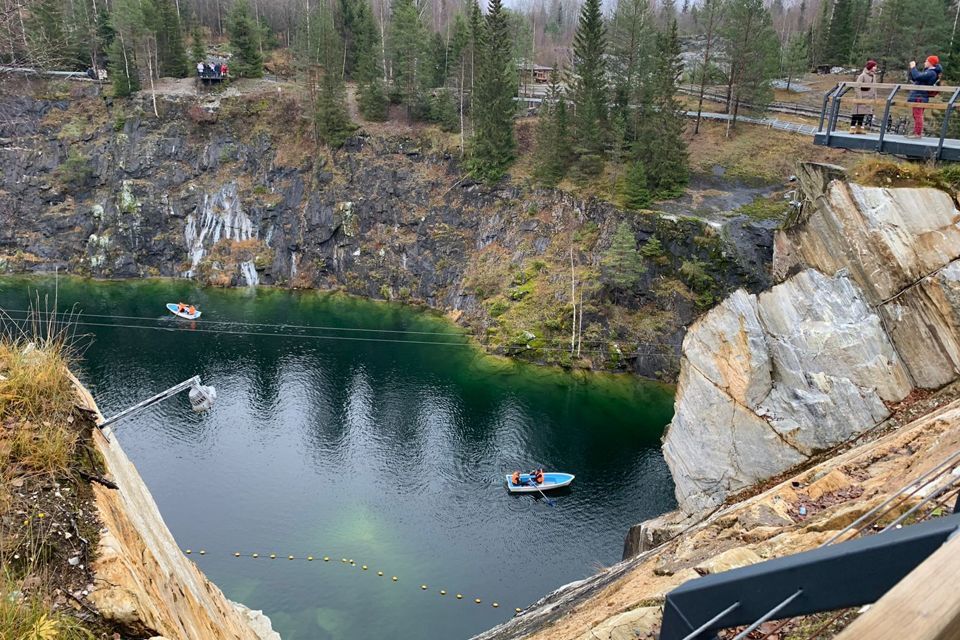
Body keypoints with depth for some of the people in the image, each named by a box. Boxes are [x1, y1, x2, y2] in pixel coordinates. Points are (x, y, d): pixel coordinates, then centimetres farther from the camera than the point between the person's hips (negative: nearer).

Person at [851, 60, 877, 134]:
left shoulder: (874, 76, 14)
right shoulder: (862, 76, -9)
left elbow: (874, 88, 19)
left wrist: (875, 98, 15)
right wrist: (859, 97, -19)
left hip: (869, 99, 7)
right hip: (862, 98, -7)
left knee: (862, 114, 9)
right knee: (857, 113, -6)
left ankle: (859, 128, 13)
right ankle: (852, 128, -4)